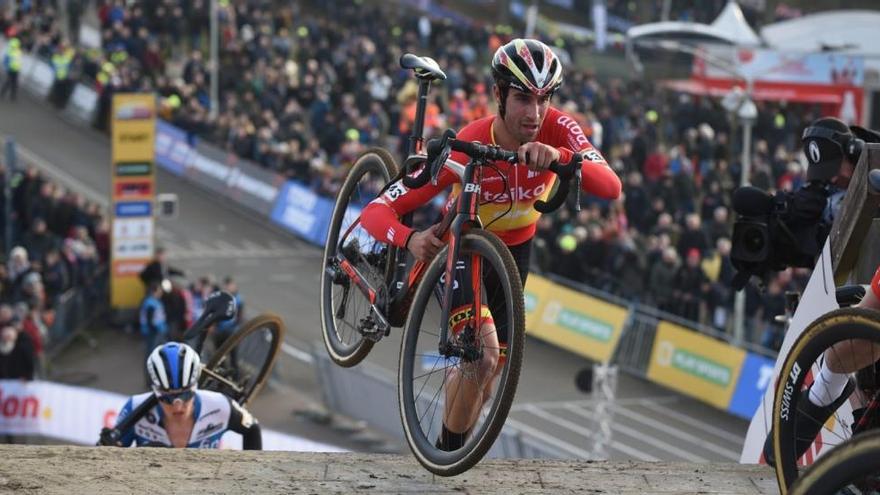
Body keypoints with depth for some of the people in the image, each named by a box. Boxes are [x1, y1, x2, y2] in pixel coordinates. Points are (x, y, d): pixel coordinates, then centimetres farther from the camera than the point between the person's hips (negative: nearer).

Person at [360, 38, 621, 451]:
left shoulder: (556, 130, -28)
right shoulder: (464, 149, -36)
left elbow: (611, 187, -43)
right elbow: (377, 212, -38)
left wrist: (560, 156, -60)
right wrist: (410, 239, -60)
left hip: (515, 248, 4)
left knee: (489, 366, 13)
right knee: (483, 351, -26)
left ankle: (450, 449, 39)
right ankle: (449, 449, -4)